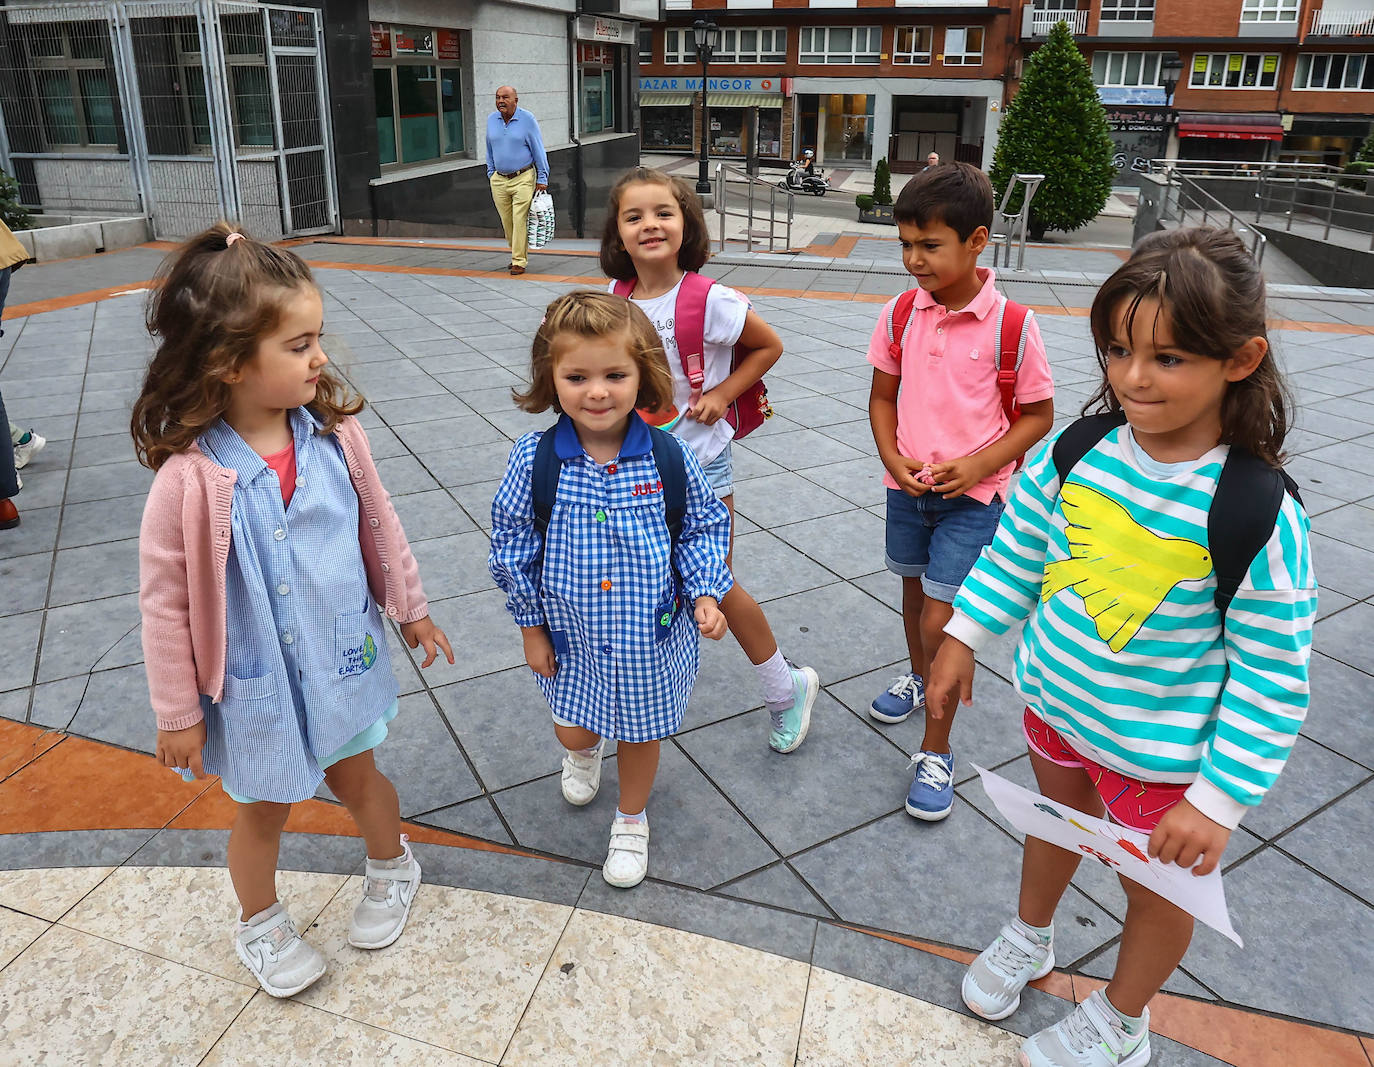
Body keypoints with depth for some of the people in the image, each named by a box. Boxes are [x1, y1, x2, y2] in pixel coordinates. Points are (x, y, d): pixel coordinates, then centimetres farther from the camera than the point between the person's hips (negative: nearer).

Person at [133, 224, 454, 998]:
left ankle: (393, 867, 54)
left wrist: (411, 609, 12)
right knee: (263, 809, 20)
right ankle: (261, 925, 49)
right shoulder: (190, 477, -26)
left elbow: (380, 527, 1)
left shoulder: (335, 434, -14)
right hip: (256, 686, -2)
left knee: (356, 774, 24)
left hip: (343, 661, 3)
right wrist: (178, 714, -7)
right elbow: (166, 602, -16)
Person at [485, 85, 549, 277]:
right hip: (499, 180, 5)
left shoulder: (527, 119, -5)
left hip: (523, 178, -5)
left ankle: (519, 261, -4)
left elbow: (538, 150, -2)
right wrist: (491, 173, 16)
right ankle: (518, 253, 25)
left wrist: (542, 178, -5)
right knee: (507, 223, 7)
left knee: (520, 220, -9)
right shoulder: (491, 119, 7)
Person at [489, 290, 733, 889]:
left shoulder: (667, 458, -16)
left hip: (652, 634, 0)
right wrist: (532, 628, 0)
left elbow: (702, 529, 0)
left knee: (640, 733, 19)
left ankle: (632, 821, 49)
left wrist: (705, 595, -13)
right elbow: (513, 547, -5)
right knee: (573, 728, 19)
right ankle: (583, 753, 60)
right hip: (574, 635, 1)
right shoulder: (534, 460, -17)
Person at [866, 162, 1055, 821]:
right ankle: (920, 678, 52)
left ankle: (936, 752, 13)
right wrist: (893, 459, -10)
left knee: (943, 622, -6)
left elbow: (1039, 416, -7)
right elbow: (883, 396, 6)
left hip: (973, 497, -4)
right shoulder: (900, 314, -4)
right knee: (915, 592, 23)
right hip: (907, 488, 5)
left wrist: (977, 466, -19)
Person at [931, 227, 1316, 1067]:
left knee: (1157, 887, 21)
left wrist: (1218, 799, -19)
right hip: (1058, 701, 4)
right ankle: (1030, 939, 60)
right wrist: (965, 635, 4)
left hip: (1161, 748, -4)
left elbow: (1273, 677, -21)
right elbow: (1018, 547, 1)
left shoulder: (1261, 519, -28)